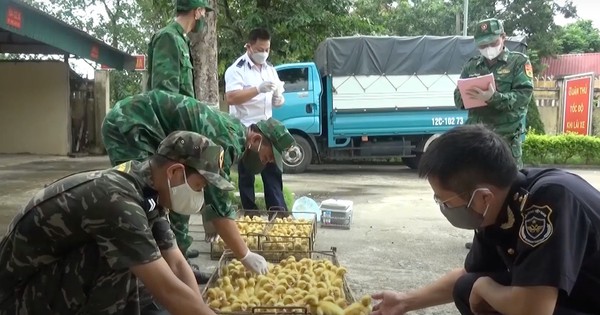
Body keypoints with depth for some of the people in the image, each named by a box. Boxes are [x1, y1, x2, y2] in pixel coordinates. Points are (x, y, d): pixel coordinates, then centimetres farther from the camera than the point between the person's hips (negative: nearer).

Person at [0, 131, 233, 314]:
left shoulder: (148, 193, -5)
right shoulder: (116, 199, -32)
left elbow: (178, 266, -3)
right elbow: (168, 290, -32)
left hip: (56, 272, 9)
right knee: (119, 259, -28)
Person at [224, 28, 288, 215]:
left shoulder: (270, 69, 12)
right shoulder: (236, 69, -9)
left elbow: (278, 99, 18)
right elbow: (231, 98, -22)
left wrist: (279, 98, -7)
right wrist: (259, 89, -29)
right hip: (245, 130, -6)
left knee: (273, 172, 7)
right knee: (247, 174, 4)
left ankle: (279, 212, 12)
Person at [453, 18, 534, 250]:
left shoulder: (519, 62, 2)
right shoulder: (471, 66, 13)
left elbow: (524, 96, -10)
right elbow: (458, 97, 12)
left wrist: (494, 97, -25)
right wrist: (468, 98, -12)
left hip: (507, 138, -4)